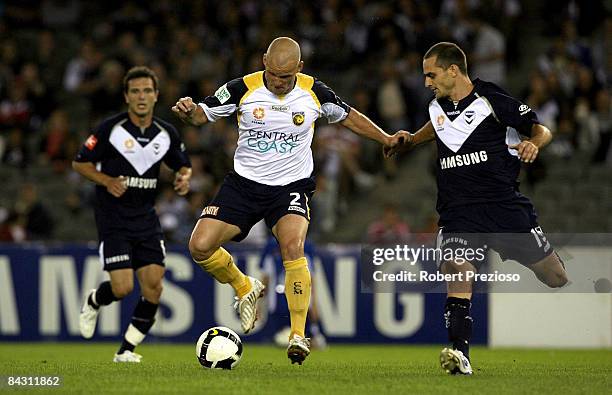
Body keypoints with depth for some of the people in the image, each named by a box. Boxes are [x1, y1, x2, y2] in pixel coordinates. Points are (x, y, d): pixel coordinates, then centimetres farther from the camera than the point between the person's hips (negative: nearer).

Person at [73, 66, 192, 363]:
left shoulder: (166, 133, 4)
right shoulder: (110, 129, -9)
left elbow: (183, 165, 19)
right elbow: (80, 163, -2)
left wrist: (184, 177, -5)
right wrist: (107, 180, -18)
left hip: (146, 217, 4)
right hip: (113, 218, -4)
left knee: (153, 285, -7)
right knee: (123, 287, -14)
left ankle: (127, 350, 7)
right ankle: (93, 302, 23)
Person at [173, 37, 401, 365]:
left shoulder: (314, 92, -4)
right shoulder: (242, 89, -8)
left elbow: (347, 116, 14)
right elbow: (203, 114, 0)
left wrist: (386, 139, 12)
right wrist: (188, 111, -24)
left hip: (291, 186, -1)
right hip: (244, 184, 1)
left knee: (292, 244, -29)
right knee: (200, 246, -13)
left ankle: (298, 335, -22)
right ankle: (245, 288, 18)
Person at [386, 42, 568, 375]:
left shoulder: (491, 100, -7)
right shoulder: (438, 106, 11)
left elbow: (541, 129, -1)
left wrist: (532, 144, -22)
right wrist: (409, 141, 26)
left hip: (503, 203, -3)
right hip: (457, 210, 3)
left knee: (555, 276, 1)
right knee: (457, 271, -23)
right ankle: (460, 354, -29)